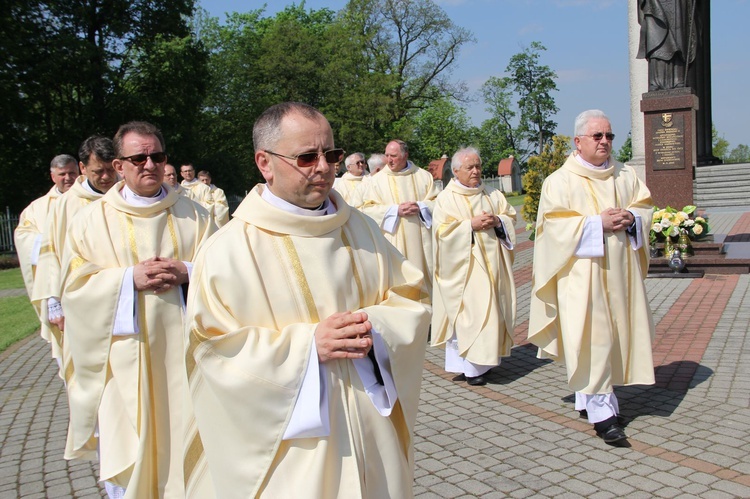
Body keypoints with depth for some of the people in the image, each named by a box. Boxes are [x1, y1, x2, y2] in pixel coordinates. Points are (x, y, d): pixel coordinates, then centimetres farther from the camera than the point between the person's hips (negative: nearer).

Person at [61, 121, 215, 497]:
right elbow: (75, 286, -1)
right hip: (122, 359, -1)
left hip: (180, 350, 1)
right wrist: (130, 279, -16)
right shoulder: (92, 220, 3)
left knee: (183, 443, 8)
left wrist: (186, 271, -15)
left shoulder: (192, 215, 7)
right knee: (123, 451, 5)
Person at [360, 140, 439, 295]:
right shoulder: (377, 180, 2)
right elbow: (368, 208, -4)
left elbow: (436, 201, 6)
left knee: (423, 275, 4)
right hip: (393, 241, -1)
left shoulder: (423, 176, 7)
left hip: (421, 240, 2)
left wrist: (420, 207, -14)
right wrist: (396, 210, -13)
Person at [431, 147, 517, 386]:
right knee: (467, 313, -9)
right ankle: (470, 366, -2)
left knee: (490, 309, 6)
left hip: (492, 264, 5)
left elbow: (510, 217, 12)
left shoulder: (492, 194, 14)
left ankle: (483, 359, 16)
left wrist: (497, 221, -9)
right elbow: (442, 231, -10)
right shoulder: (446, 198, -1)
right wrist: (471, 225, -17)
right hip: (464, 268, -5)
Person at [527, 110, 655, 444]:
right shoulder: (560, 180, -3)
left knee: (616, 331, 8)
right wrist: (597, 223, -18)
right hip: (581, 273, -6)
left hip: (619, 270, 6)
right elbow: (554, 224, -11)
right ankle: (601, 410, -3)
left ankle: (589, 395, 24)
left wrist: (631, 217, -7)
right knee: (591, 335, -9)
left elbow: (645, 206, 15)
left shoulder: (625, 175, 13)